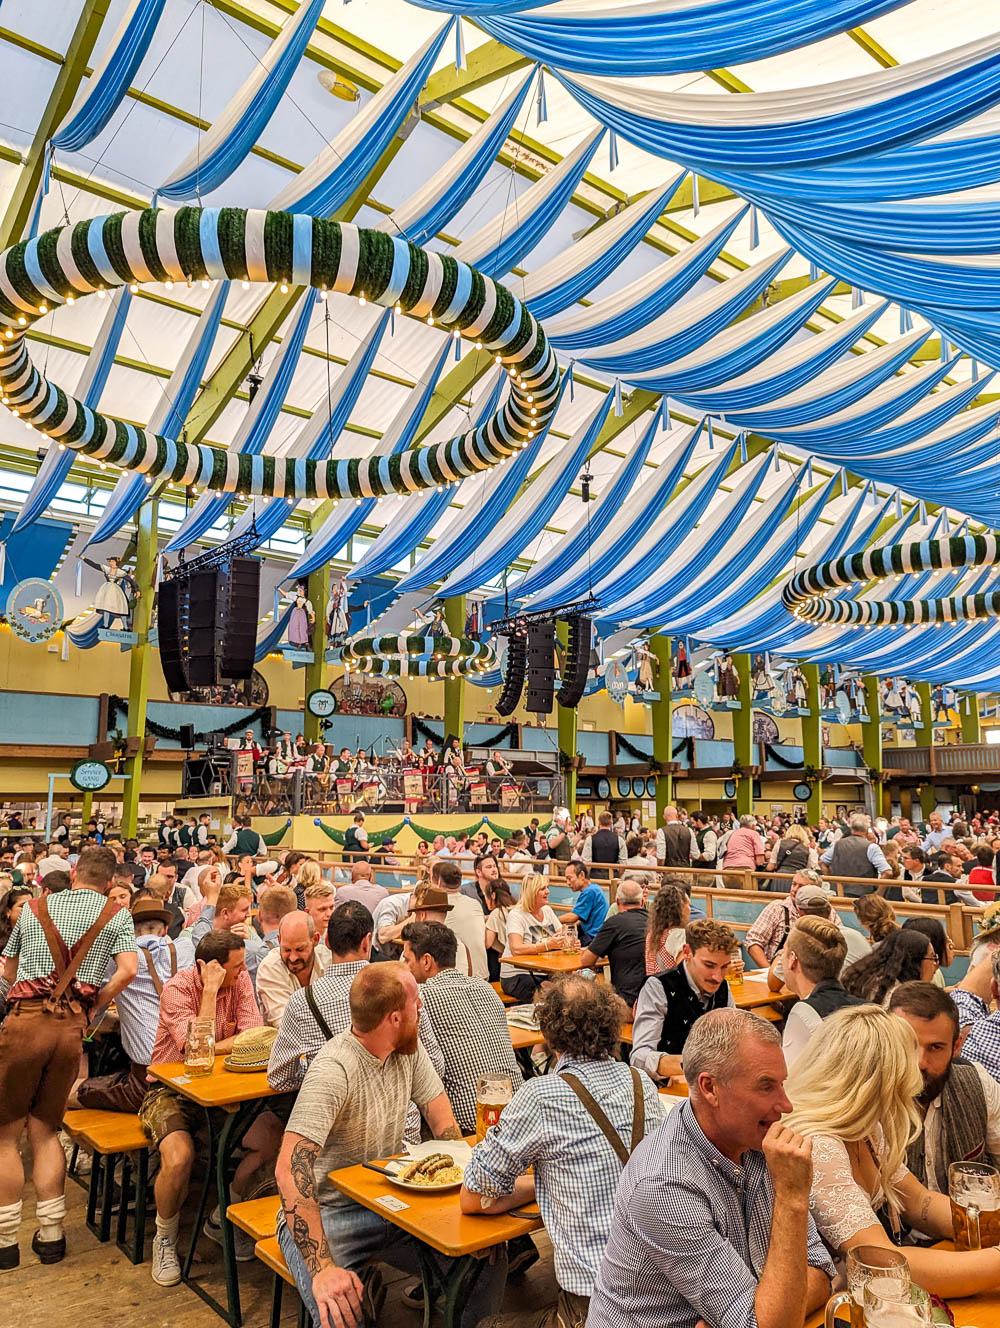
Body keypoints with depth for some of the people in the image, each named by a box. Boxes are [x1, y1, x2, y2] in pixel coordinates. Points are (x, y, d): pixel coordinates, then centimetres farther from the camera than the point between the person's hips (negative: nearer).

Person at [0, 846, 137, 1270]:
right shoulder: (117, 916, 8)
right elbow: (127, 970, -6)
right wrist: (91, 1009, 5)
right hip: (71, 1027, 1)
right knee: (45, 1129, 16)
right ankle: (51, 1233, 18)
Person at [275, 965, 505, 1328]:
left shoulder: (408, 1048, -3)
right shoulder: (334, 1069, -27)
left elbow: (441, 1119, 3)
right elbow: (290, 1169, -33)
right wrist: (322, 1269, -38)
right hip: (328, 1214, -6)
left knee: (489, 1256, -10)